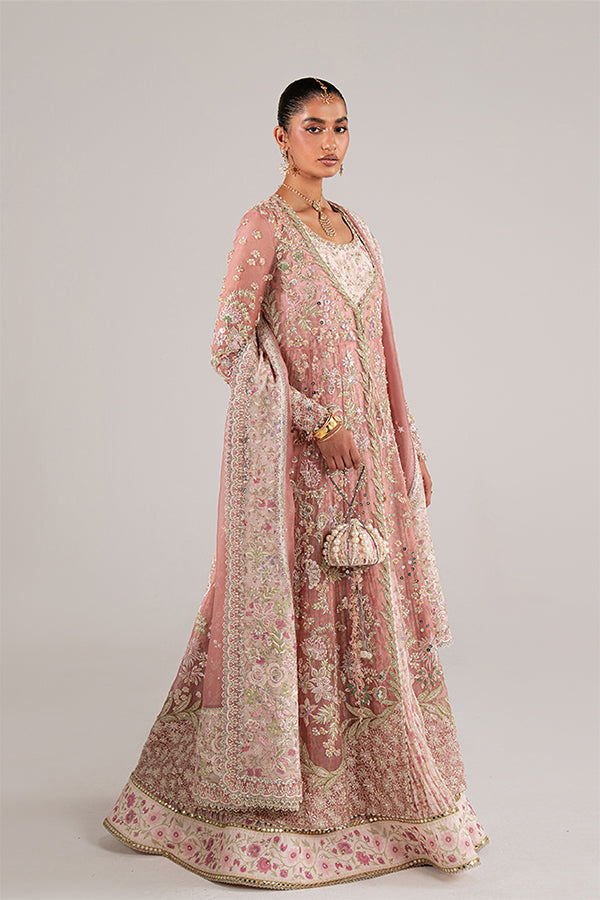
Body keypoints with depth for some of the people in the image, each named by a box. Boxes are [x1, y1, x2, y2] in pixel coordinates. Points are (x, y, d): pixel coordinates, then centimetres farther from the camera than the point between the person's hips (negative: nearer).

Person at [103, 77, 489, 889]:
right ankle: (278, 800, 20)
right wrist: (315, 420, -18)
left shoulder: (355, 230, 15)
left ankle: (369, 790, 29)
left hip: (363, 449, 7)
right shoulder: (263, 226, -6)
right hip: (292, 456, -7)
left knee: (368, 616, 12)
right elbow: (231, 346, -13)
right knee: (293, 615, 1)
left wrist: (408, 444, 15)